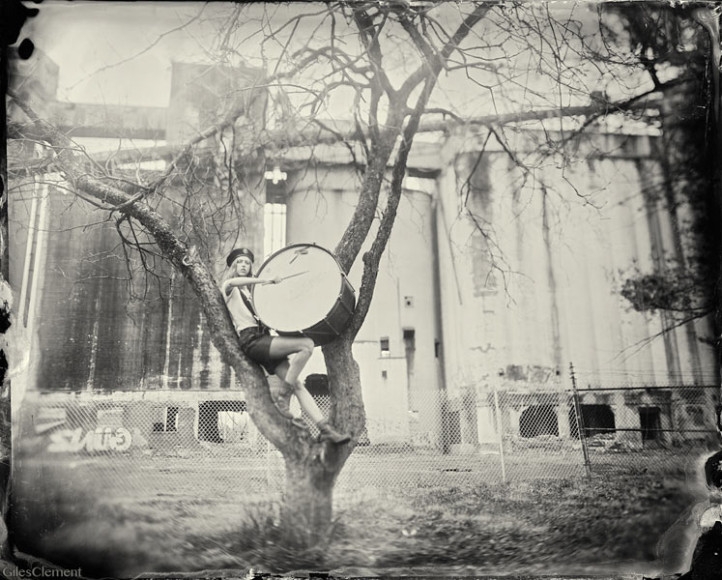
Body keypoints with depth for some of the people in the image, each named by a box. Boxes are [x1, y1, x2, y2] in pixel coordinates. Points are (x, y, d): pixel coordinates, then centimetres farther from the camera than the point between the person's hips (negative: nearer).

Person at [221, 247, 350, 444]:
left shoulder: (250, 292, 32)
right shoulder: (229, 288, 8)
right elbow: (231, 282, -18)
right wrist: (265, 280, -25)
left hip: (264, 340, 7)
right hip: (251, 340, -7)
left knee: (297, 385, -5)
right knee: (307, 344, -23)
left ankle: (325, 429, -10)